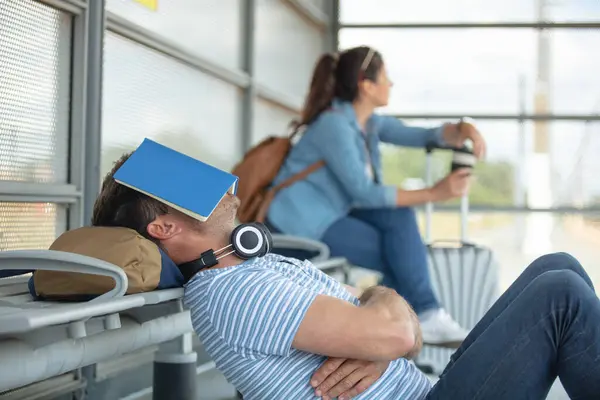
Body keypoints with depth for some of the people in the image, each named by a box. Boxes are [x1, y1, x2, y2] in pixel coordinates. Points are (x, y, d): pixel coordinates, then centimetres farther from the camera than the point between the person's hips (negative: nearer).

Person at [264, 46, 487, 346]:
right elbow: (363, 192, -24)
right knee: (400, 253, -15)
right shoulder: (334, 124, -20)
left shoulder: (370, 122, 7)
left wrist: (461, 130, -17)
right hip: (302, 222, -8)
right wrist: (433, 193, -26)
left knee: (398, 217, -15)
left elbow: (421, 136, 5)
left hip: (332, 214, 8)